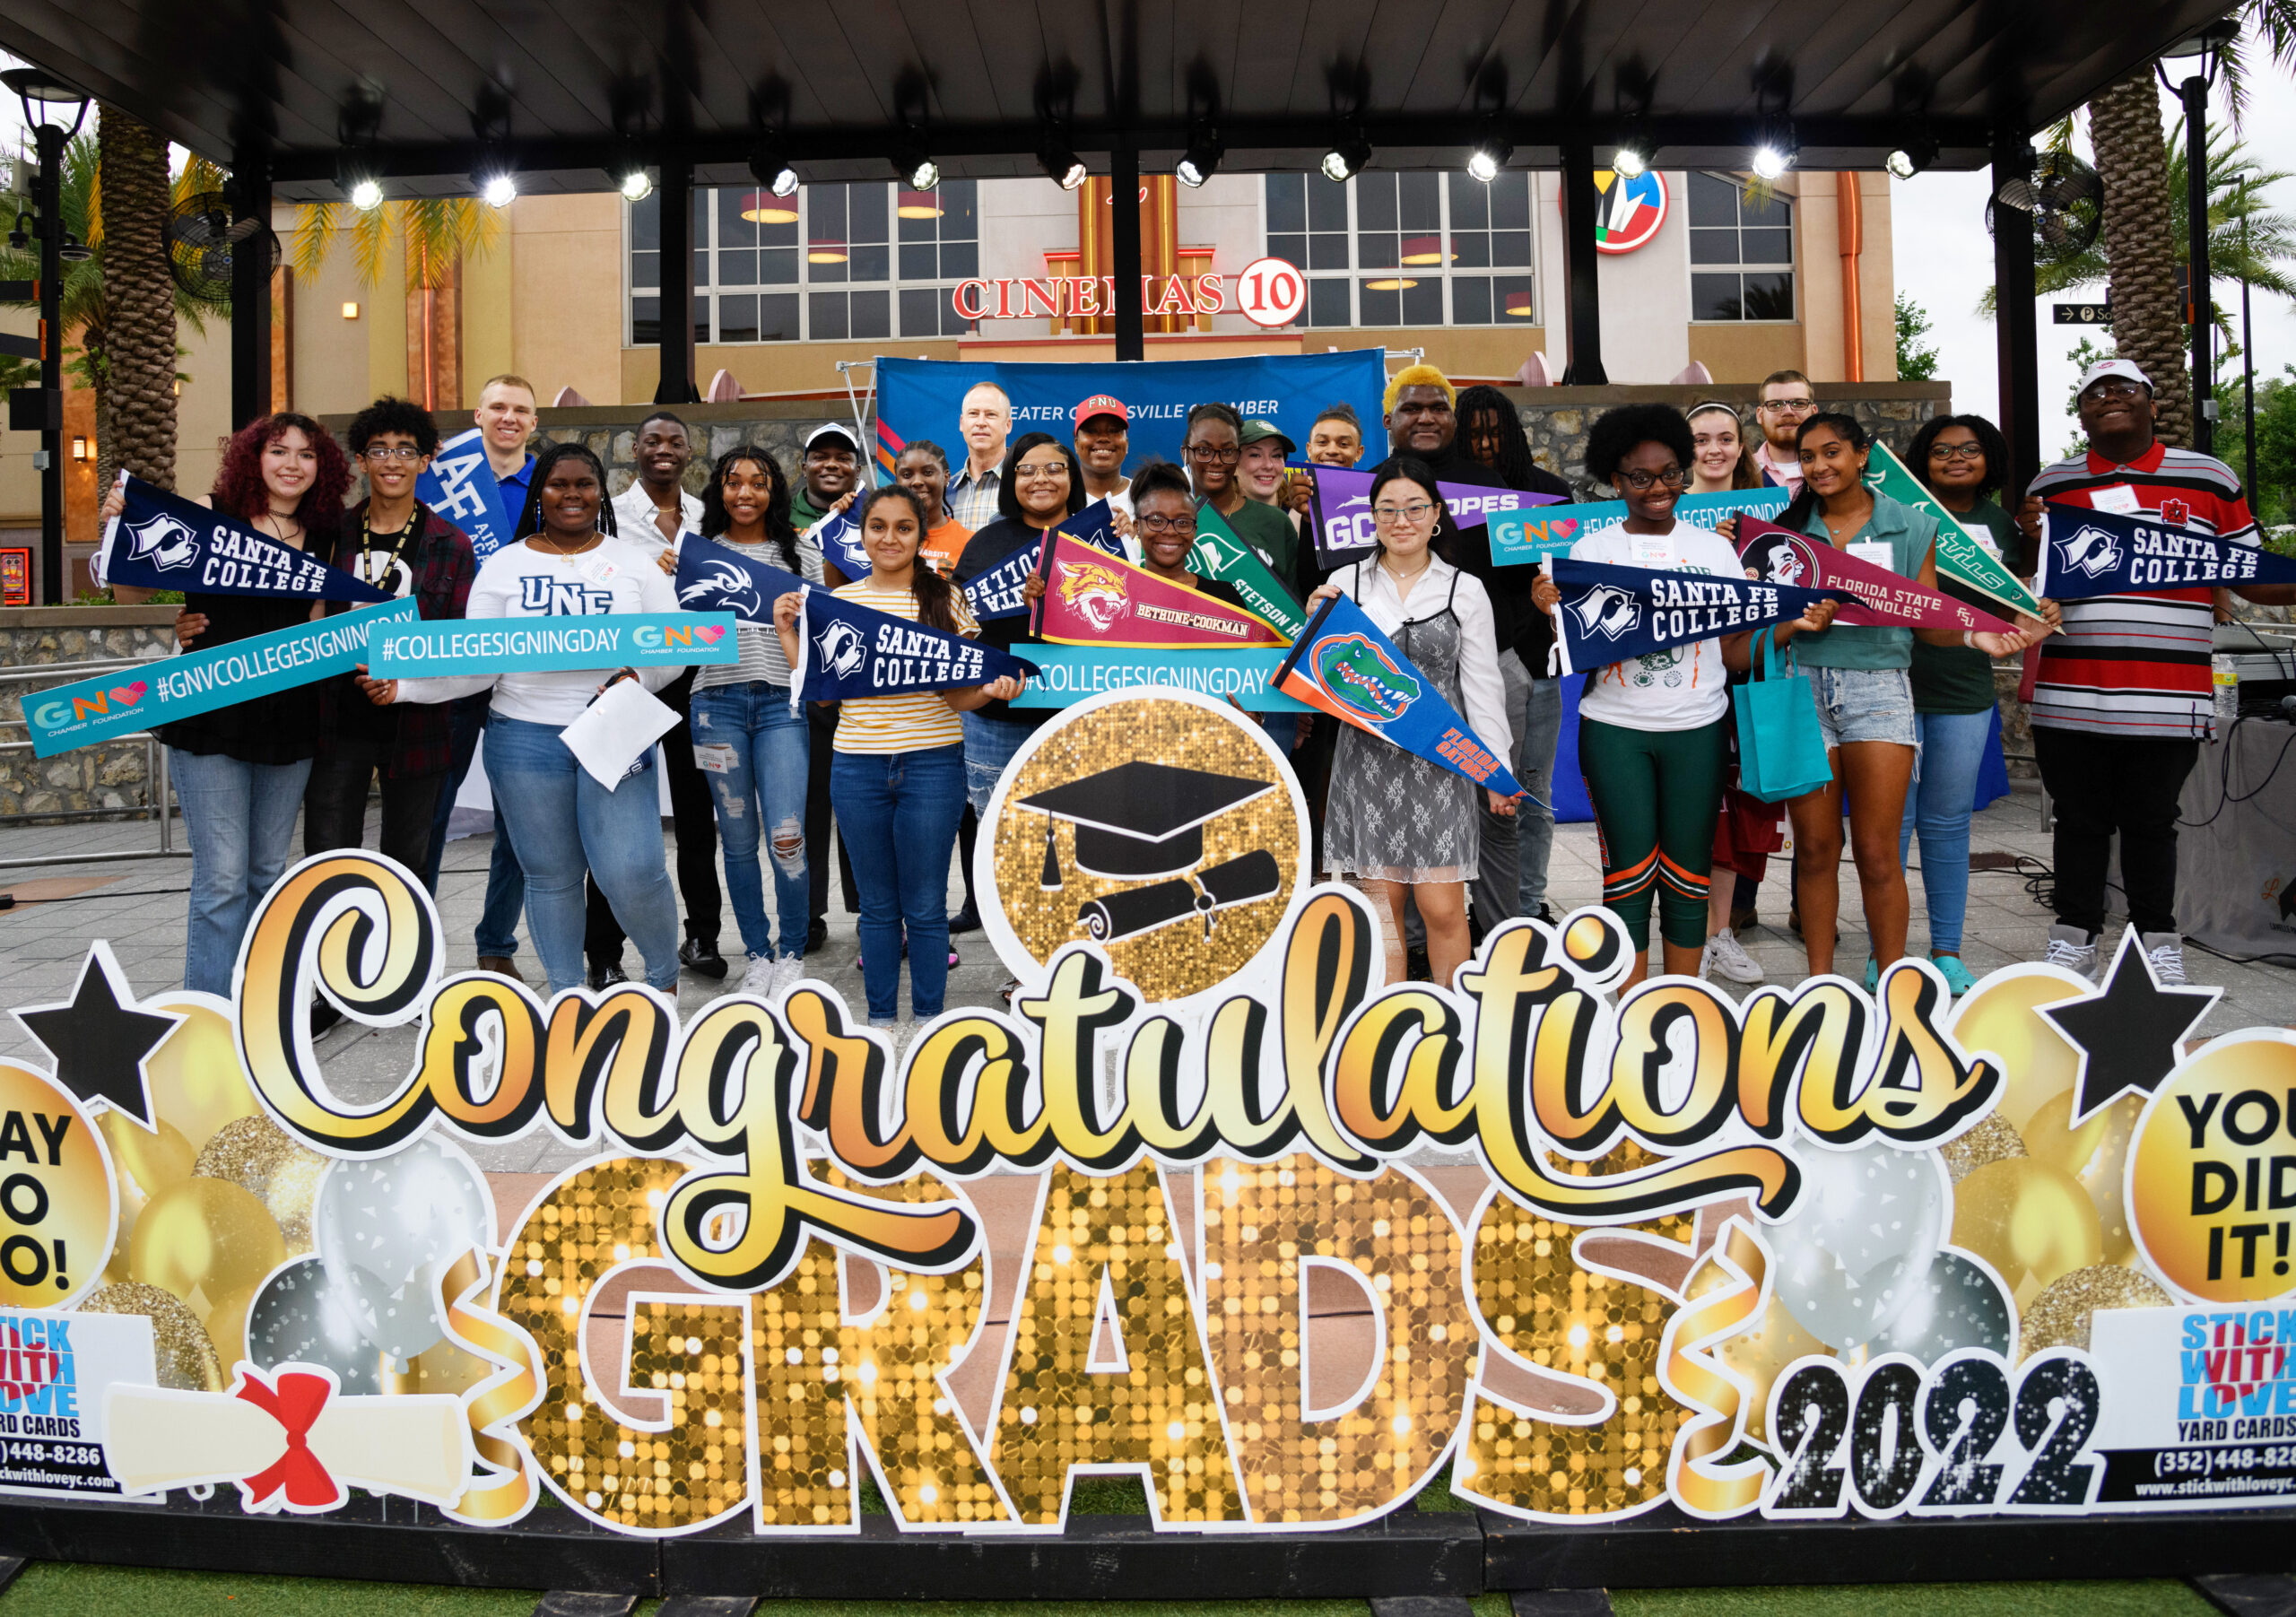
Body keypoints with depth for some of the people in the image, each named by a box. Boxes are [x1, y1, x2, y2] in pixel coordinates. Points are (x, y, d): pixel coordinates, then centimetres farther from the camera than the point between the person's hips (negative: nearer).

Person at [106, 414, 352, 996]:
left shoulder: (322, 537, 9)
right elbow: (132, 593, -1)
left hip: (288, 721, 4)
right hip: (211, 714, -4)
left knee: (269, 872, 11)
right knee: (223, 878, -5)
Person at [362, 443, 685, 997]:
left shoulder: (635, 563, 6)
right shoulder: (503, 566, 7)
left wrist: (636, 677, -16)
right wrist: (402, 686, -11)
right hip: (525, 738, 1)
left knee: (631, 871, -10)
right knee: (551, 874, 8)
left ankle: (665, 977, 15)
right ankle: (566, 992, 24)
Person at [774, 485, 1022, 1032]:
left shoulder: (946, 599, 1)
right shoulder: (839, 601, 8)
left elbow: (959, 696, -1)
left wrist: (990, 690, -21)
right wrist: (787, 633, 3)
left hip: (932, 764, -2)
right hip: (858, 766, 2)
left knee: (926, 905, 4)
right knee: (878, 903, 12)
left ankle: (928, 1018, 18)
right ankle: (880, 1017, 24)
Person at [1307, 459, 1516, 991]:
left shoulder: (1464, 590, 5)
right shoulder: (1343, 583, 6)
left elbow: (1483, 686, 6)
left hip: (1440, 762, -1)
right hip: (1368, 761, 1)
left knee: (1442, 908, -5)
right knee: (1381, 904, 3)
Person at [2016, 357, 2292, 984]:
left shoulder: (2210, 479, 6)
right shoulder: (2051, 485, 9)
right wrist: (2029, 540, -6)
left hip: (2167, 697, -1)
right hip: (2070, 695, 1)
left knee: (2150, 823, 7)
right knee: (2080, 821, 9)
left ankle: (2157, 943, 22)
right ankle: (2074, 941, 21)